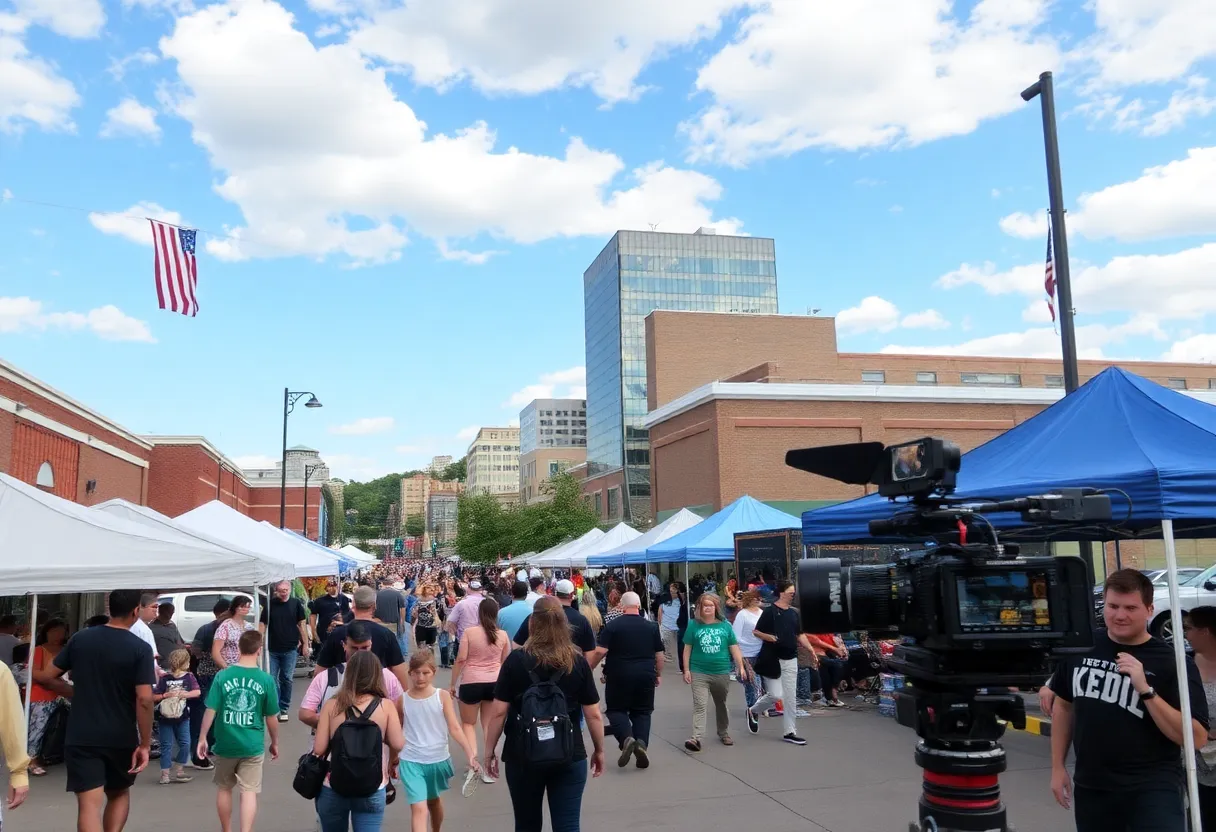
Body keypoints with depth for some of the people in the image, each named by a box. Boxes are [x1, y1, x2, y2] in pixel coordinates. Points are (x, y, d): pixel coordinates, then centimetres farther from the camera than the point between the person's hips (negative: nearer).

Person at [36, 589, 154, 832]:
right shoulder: (140, 648, -11)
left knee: (89, 804, -2)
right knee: (119, 793, 24)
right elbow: (144, 699, -17)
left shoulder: (81, 638, 1)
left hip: (81, 737, 1)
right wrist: (145, 744, -9)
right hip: (121, 738, -1)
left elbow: (45, 677, 8)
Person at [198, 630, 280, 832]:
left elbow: (211, 710, -6)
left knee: (223, 789, 20)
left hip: (225, 744, 2)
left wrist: (203, 738, 7)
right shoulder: (266, 679, -9)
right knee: (249, 792, 3)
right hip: (252, 746, -2)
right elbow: (271, 718, -2)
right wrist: (275, 742, 12)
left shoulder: (222, 676, -8)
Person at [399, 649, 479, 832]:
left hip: (438, 760, 1)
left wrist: (470, 755, -18)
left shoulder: (442, 696, -8)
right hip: (411, 762, -1)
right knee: (418, 808, -12)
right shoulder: (403, 699, -6)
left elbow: (455, 728, -9)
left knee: (434, 801, 23)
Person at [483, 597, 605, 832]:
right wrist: (599, 750, 13)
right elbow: (593, 715, -1)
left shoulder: (516, 660, -8)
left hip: (523, 755, 0)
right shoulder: (578, 662, -4)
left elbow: (499, 712, -6)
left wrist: (489, 750, 6)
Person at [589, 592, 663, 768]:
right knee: (642, 712, 14)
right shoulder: (651, 627, 4)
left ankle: (626, 738, -14)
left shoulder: (612, 625, -6)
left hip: (619, 675, -2)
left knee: (616, 709, 11)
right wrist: (659, 674, 21)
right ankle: (642, 743, -5)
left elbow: (600, 651, -12)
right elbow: (659, 654, 8)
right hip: (645, 676, 3)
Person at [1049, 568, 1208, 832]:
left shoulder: (1173, 662, -9)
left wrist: (1145, 690, -23)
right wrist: (1058, 767, 11)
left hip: (1153, 787, -3)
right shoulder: (1081, 647, -1)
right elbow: (1063, 705, 12)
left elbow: (1197, 738, -14)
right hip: (1090, 787, 4)